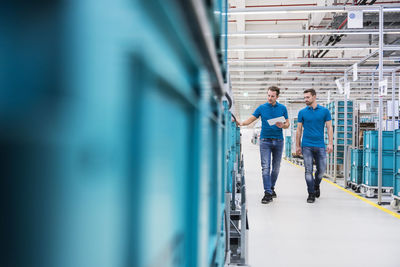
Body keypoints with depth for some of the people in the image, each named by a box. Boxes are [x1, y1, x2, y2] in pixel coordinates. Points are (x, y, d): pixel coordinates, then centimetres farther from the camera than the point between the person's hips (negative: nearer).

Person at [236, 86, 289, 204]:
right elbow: (251, 119, -1)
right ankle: (268, 193, -9)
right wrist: (241, 123, -20)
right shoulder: (261, 108, 2)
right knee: (266, 167, -8)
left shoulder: (282, 108, 6)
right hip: (265, 141, -2)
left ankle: (272, 188, 27)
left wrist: (282, 125, -13)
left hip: (278, 141, 2)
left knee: (276, 167, 9)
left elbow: (287, 123, 9)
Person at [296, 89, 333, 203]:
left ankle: (316, 186, 33)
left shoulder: (325, 111, 4)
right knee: (309, 170, -1)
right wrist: (298, 146, 4)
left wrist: (330, 143, -7)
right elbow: (299, 130, 8)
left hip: (320, 145, 0)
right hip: (307, 146, 0)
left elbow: (329, 128, 3)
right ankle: (311, 194, 7)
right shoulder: (302, 112, 5)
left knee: (321, 169, 5)